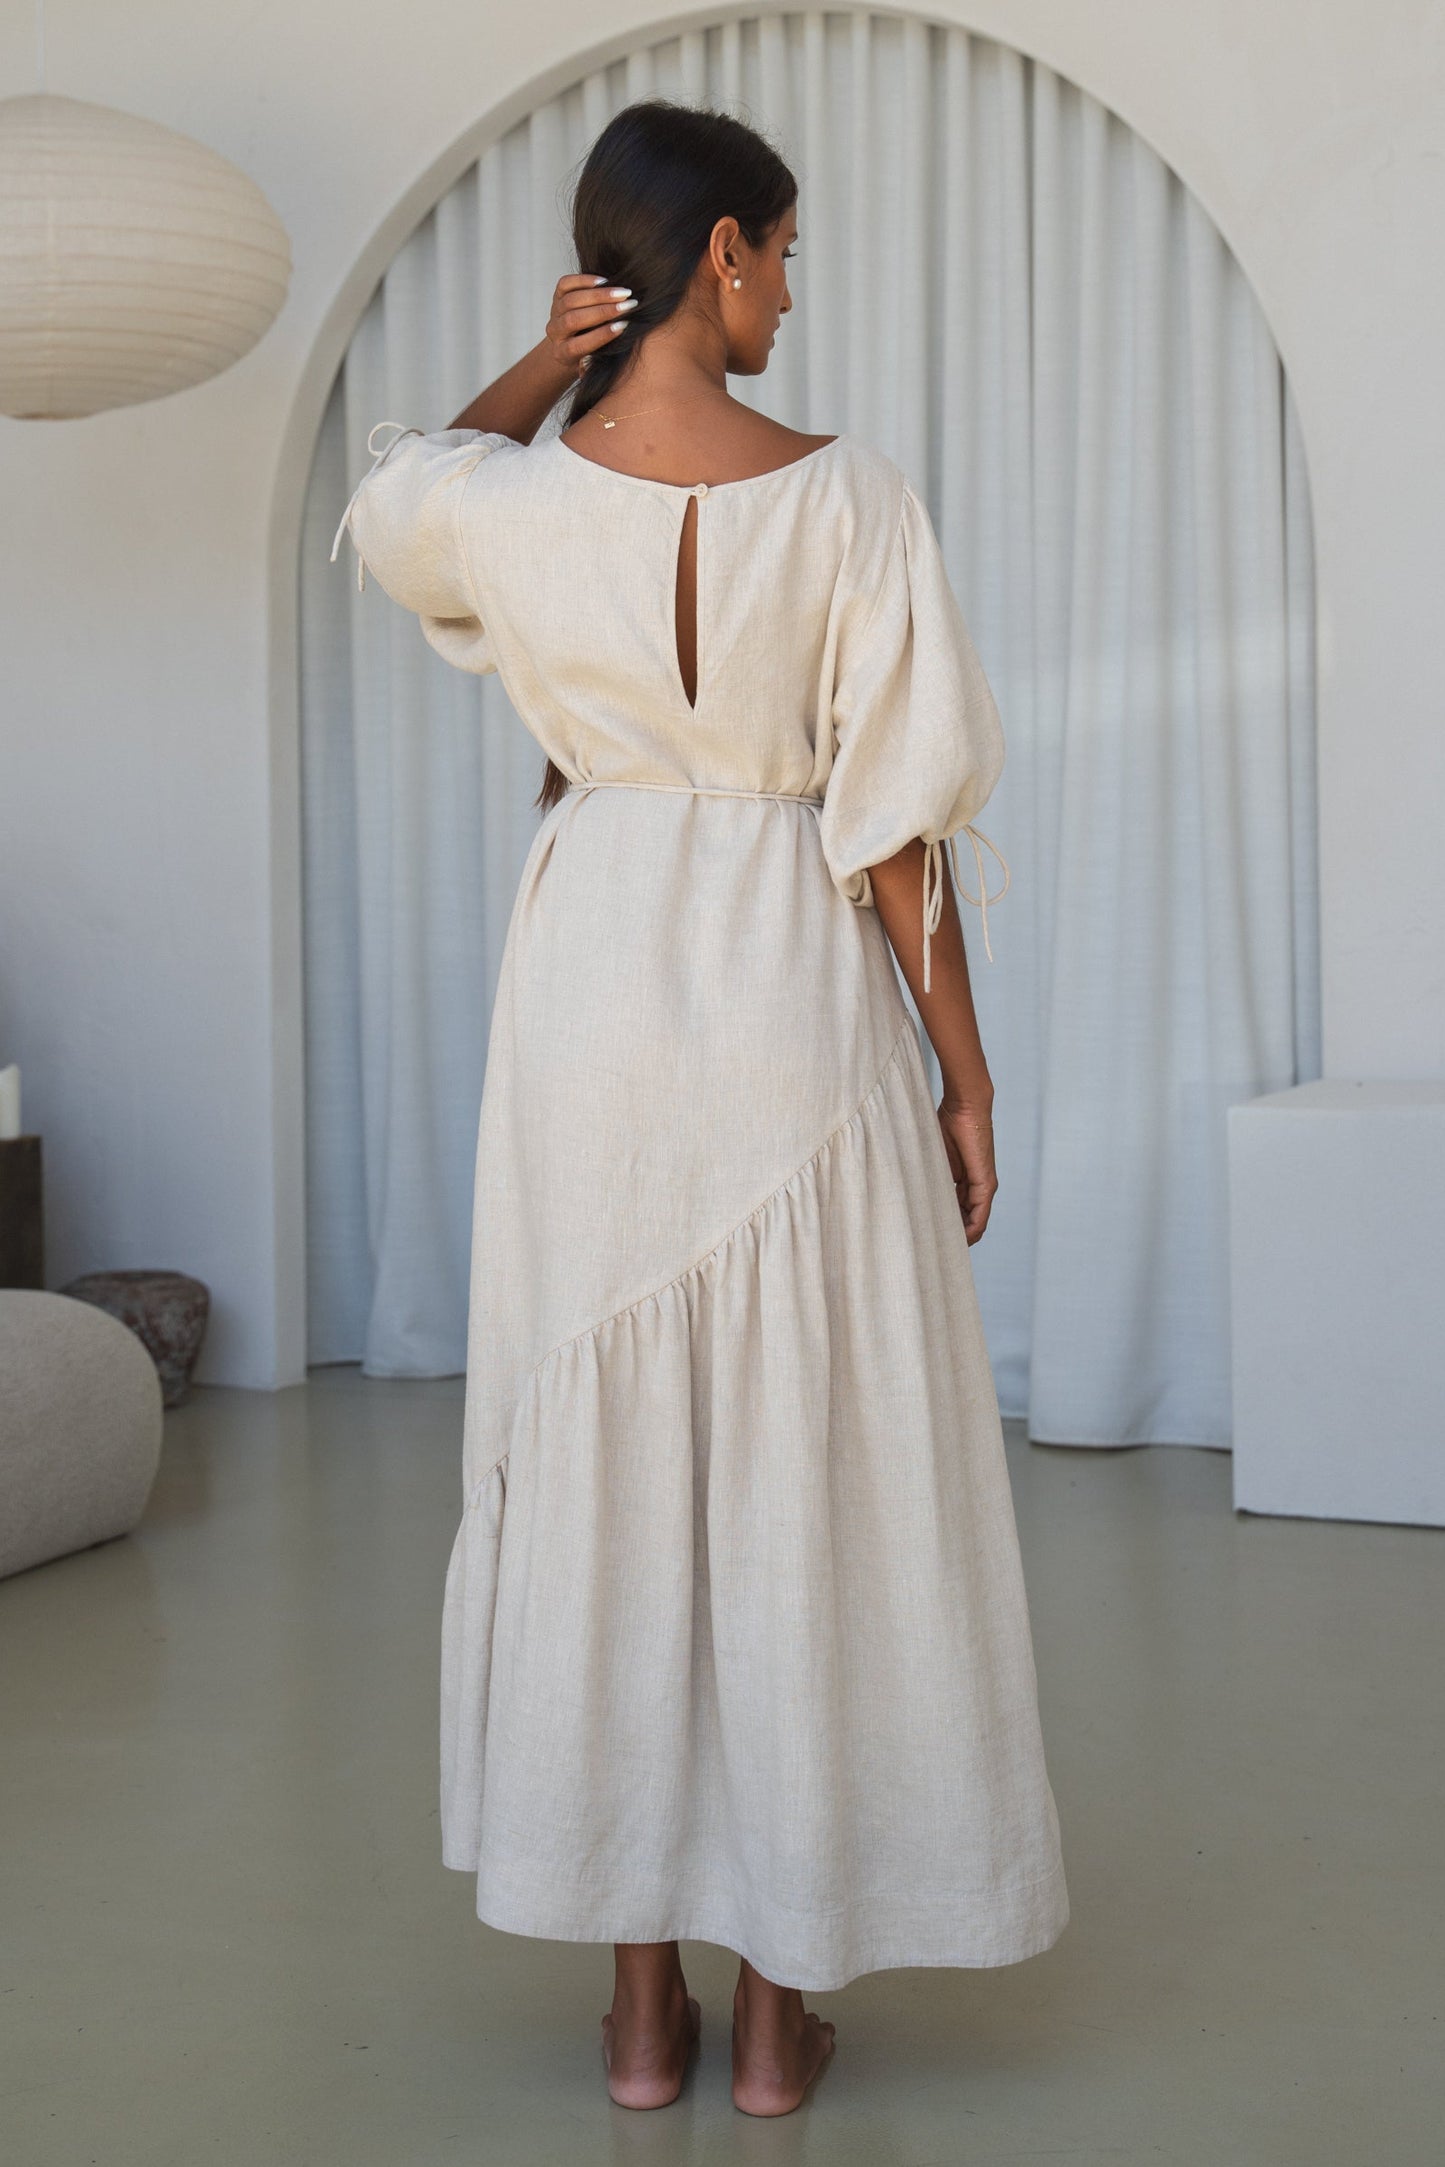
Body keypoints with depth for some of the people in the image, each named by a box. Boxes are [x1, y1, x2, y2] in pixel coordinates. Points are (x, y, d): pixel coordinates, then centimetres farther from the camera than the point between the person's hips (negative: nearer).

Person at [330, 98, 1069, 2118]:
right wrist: (966, 1067, 0)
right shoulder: (845, 495, -12)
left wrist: (538, 367, 5)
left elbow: (391, 495, 22)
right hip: (799, 998, -2)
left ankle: (641, 1999, 21)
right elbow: (896, 815, -10)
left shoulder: (507, 506, -5)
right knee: (806, 1478, 8)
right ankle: (780, 2000, 18)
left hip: (590, 993, 3)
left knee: (600, 1468, 11)